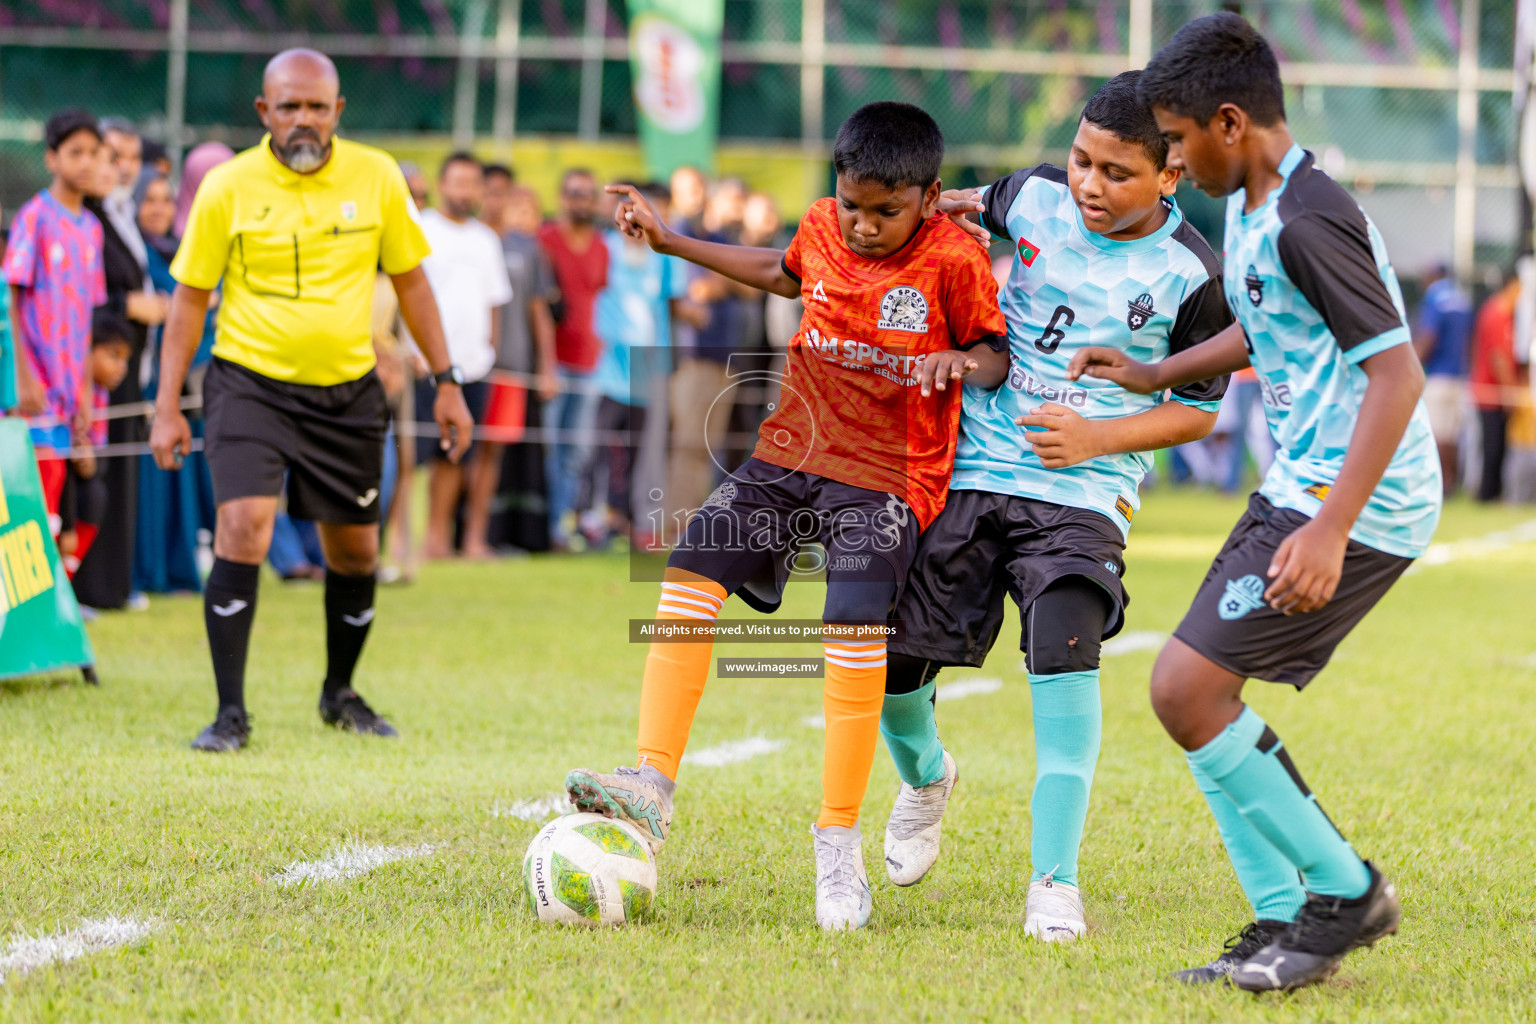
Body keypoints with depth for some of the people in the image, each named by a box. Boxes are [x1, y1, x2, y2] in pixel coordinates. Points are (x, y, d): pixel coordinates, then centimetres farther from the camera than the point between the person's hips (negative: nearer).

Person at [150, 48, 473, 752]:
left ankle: (340, 693, 33)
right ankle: (230, 714, -12)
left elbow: (409, 280, 9)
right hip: (249, 382, -3)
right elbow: (189, 296, 0)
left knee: (355, 551, 9)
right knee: (243, 529, -19)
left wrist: (446, 383, 8)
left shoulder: (376, 177, -2)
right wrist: (167, 406, -3)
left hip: (347, 391, 3)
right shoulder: (227, 186, -7)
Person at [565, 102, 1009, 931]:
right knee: (691, 572, -10)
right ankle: (651, 787, -9)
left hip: (890, 475, -5)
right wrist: (671, 241, 26)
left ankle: (838, 841, -7)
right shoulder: (822, 227, 3)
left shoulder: (953, 259, -12)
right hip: (791, 453, 5)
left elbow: (996, 352, -1)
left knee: (855, 631, -20)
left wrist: (961, 363, -24)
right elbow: (784, 273, 26)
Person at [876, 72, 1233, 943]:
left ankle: (1055, 881, -20)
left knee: (1065, 651, -27)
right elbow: (980, 209, 25)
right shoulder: (1038, 196, 0)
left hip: (1083, 489, -4)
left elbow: (1199, 410, -1)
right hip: (971, 469, 4)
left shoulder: (1189, 276, -9)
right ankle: (925, 775, 41)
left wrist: (1098, 437, -14)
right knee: (889, 657, 4)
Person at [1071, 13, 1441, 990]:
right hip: (1300, 487, 10)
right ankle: (1286, 924, 13)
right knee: (1196, 690, 9)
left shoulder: (1309, 221, -20)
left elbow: (1396, 371, -24)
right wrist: (1151, 375, 27)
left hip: (1356, 504, -10)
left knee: (1187, 688, -12)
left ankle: (1347, 890, 1)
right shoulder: (1250, 207, 11)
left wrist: (1330, 530, -29)